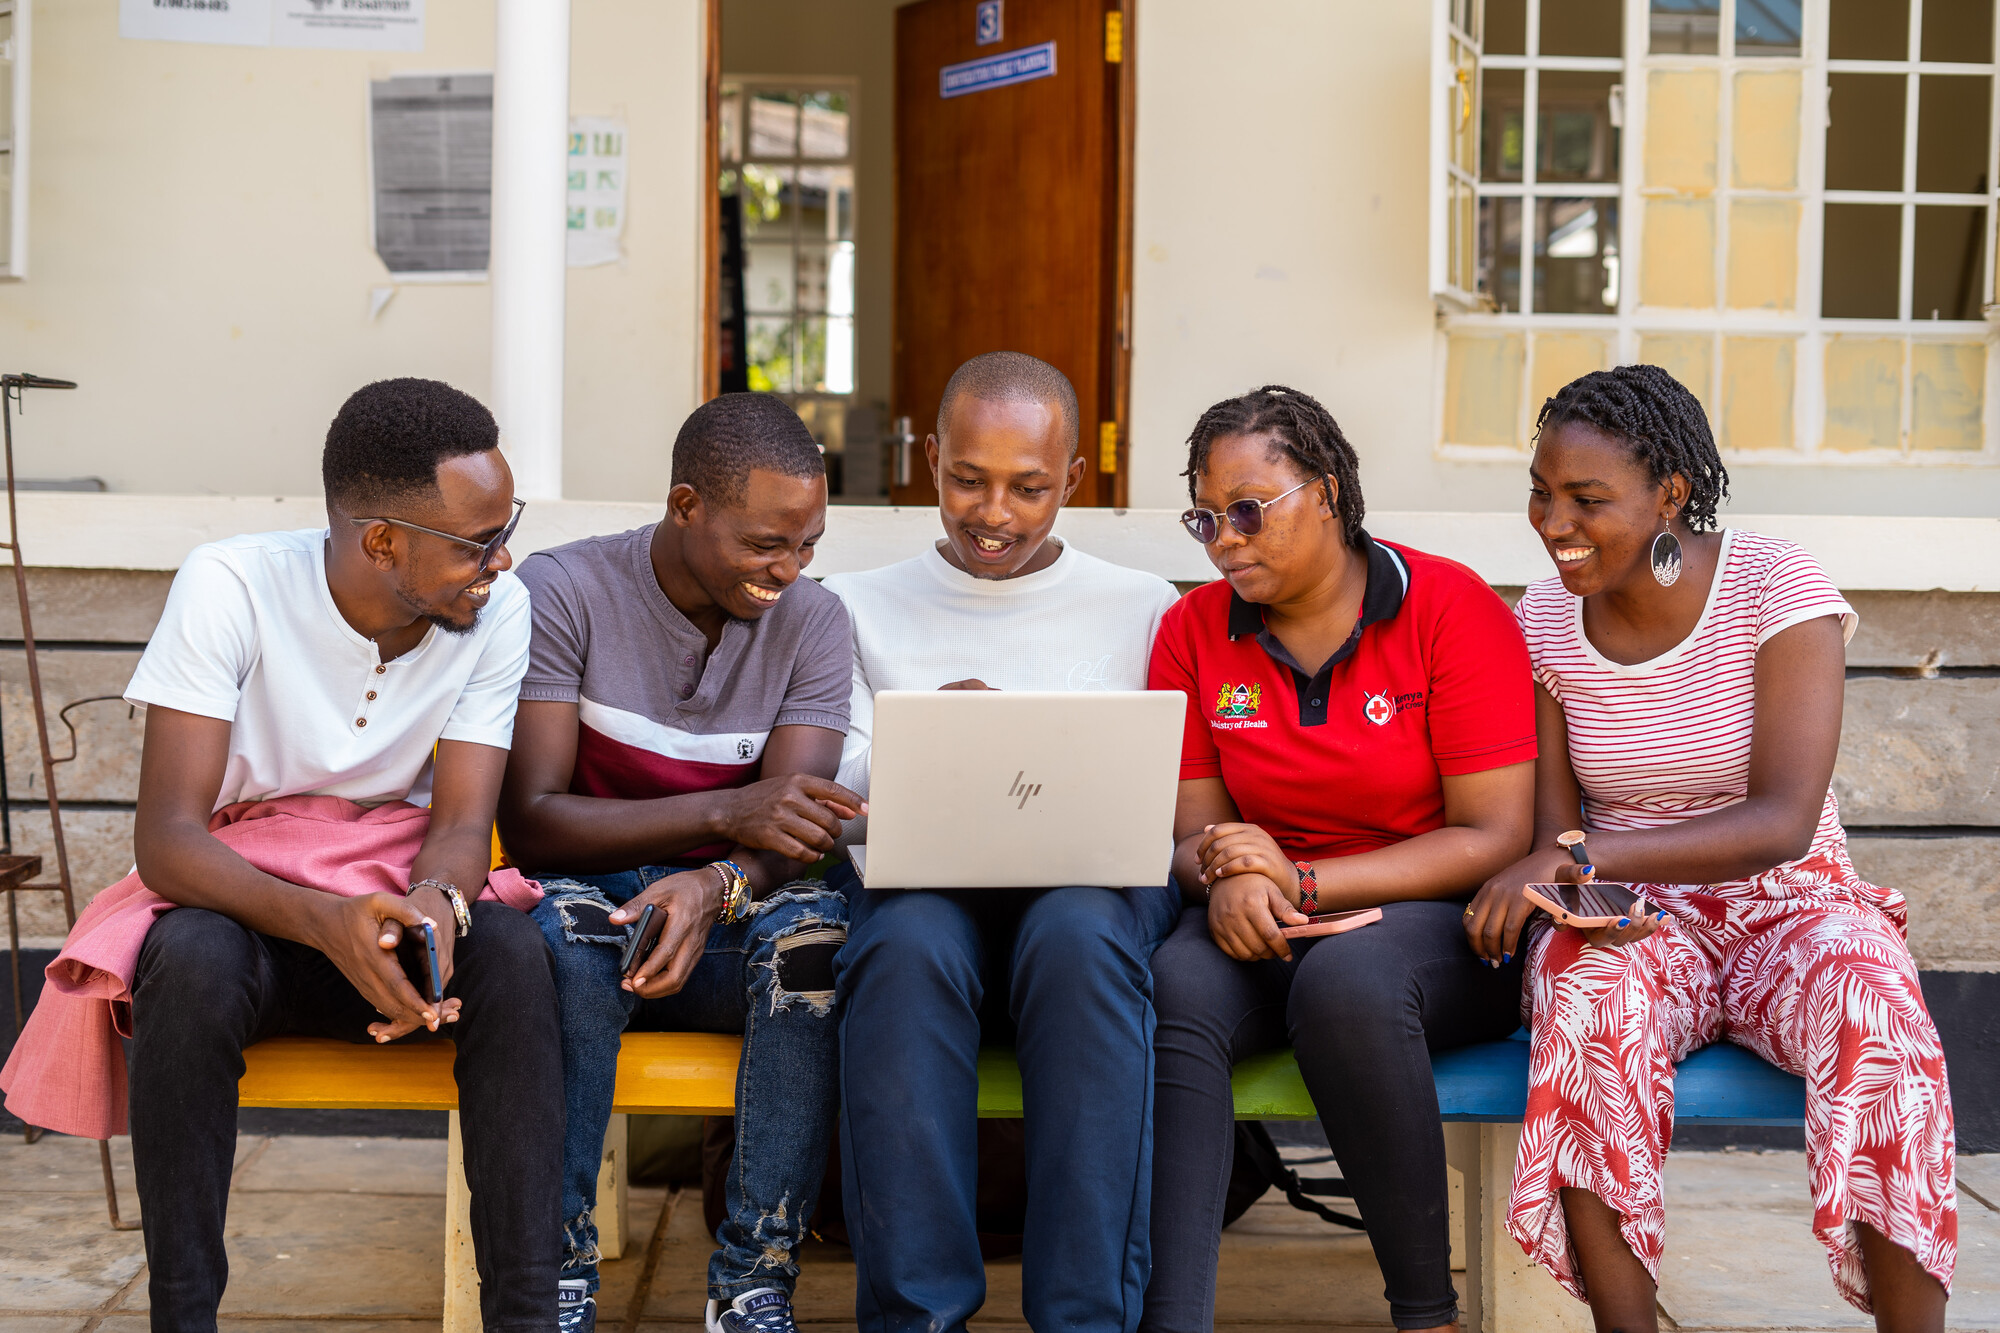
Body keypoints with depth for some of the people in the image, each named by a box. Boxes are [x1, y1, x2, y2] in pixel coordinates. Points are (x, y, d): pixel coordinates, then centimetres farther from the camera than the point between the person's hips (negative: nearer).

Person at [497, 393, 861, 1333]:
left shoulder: (812, 620, 0)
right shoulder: (563, 591, -9)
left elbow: (788, 829, -11)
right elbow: (528, 821, -18)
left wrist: (718, 886, -36)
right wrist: (723, 811, -31)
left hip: (729, 916, 2)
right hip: (590, 894, -2)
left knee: (817, 926, -32)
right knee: (566, 928, -37)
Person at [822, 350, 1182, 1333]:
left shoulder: (1142, 611, 18)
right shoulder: (859, 608, 19)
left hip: (1090, 885, 0)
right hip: (917, 882, 0)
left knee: (1080, 933, -37)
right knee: (910, 942, -36)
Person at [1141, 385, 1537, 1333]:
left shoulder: (1452, 608, -7)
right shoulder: (1194, 632, 6)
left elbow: (1495, 839, -10)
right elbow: (1192, 829, 7)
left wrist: (1301, 882, -17)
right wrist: (1224, 879, -19)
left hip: (1434, 920, -3)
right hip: (1265, 933, 3)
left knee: (1346, 980, -36)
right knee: (1176, 986, -30)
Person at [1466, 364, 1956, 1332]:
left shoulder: (1776, 588, -12)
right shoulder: (1545, 618, 1)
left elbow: (1783, 823, -21)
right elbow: (1553, 829, 2)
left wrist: (1579, 857, -31)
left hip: (1789, 906, -2)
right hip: (1642, 923, 2)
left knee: (1878, 1032, -35)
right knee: (1585, 1002, -34)